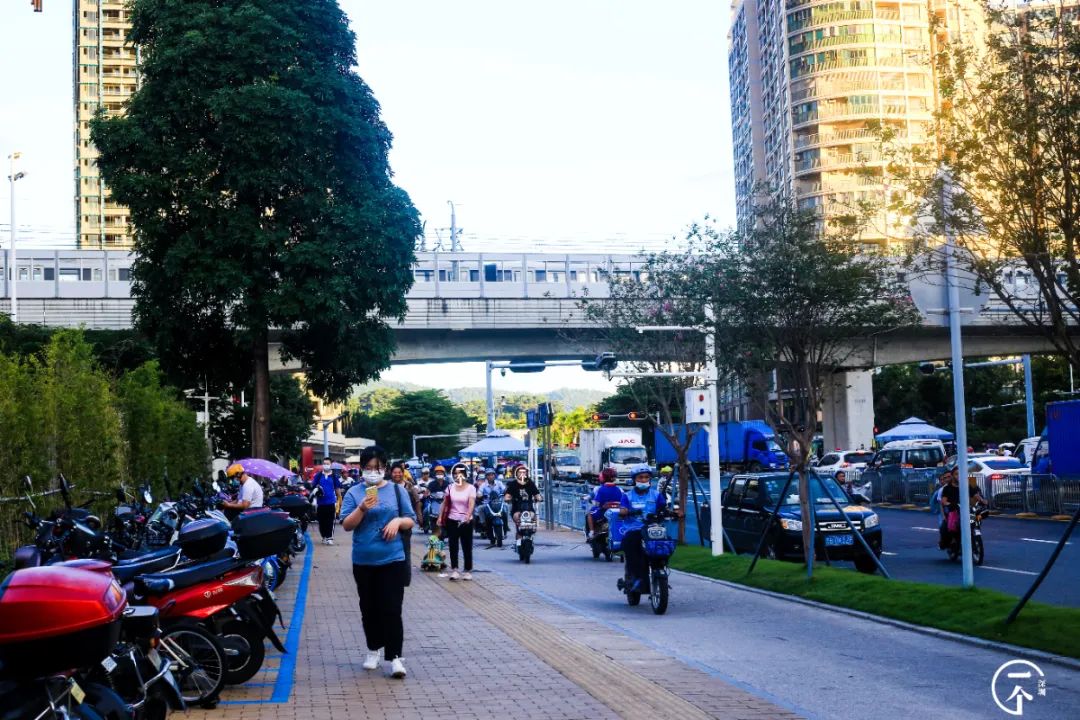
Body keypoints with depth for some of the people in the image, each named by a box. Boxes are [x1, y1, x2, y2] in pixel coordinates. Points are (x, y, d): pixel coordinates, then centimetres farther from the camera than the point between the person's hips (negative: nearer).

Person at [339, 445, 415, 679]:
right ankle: (374, 649, 28)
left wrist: (398, 521, -14)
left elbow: (411, 521, 7)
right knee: (369, 609, 12)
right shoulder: (354, 493, 2)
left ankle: (394, 656, -6)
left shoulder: (397, 490, 3)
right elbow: (346, 525, -4)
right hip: (363, 561, 1)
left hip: (392, 560, -1)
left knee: (391, 609, -7)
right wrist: (362, 509, -20)